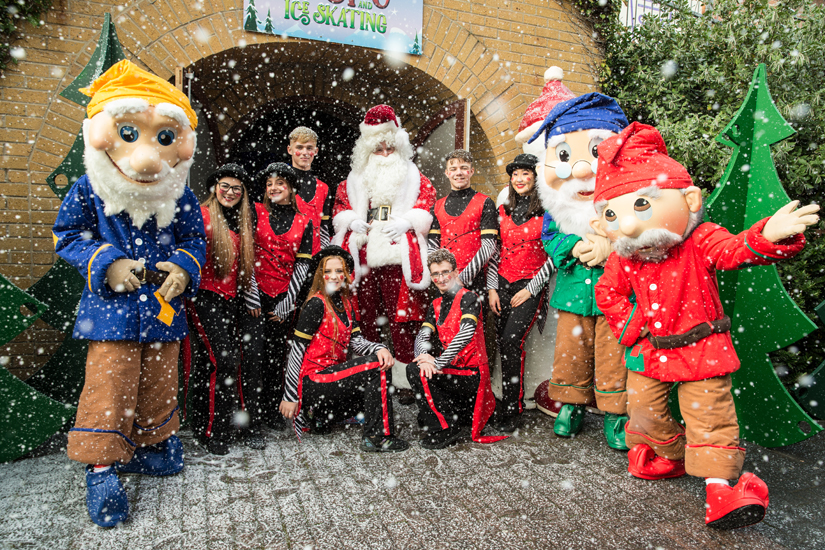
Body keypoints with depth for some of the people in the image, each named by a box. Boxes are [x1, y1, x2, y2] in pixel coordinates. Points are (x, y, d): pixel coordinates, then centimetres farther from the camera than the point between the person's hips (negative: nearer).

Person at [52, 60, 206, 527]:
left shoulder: (180, 195, -2)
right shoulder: (88, 190, -5)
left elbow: (195, 239, 8)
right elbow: (68, 236, 4)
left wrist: (184, 268, -12)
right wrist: (107, 263, -13)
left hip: (164, 305, 3)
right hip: (112, 306, -2)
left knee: (159, 382, 12)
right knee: (110, 382, -3)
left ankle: (150, 442, 34)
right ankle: (101, 463, 12)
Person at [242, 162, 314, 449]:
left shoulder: (304, 223, 7)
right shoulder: (256, 213, 3)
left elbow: (302, 265, 4)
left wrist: (287, 301, -2)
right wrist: (250, 293, -9)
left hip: (284, 299, 2)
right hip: (256, 296, -2)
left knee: (277, 355, 10)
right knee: (254, 354, -8)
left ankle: (272, 411, 26)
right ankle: (253, 426, -2)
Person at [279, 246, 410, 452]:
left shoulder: (345, 302, 10)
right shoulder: (316, 304, -13)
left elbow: (355, 341, 5)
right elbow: (297, 350, -14)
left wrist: (379, 348, -17)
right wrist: (290, 396, -13)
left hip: (332, 374, 8)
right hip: (311, 382, -8)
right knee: (376, 367, -19)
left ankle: (324, 416, 13)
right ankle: (376, 437, -11)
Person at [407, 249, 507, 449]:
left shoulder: (468, 298, -11)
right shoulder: (436, 305, 13)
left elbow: (466, 333, -27)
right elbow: (422, 336, 3)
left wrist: (438, 363, -27)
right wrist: (424, 356, -20)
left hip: (472, 375, -8)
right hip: (454, 371, 8)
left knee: (415, 371, -20)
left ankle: (445, 429, -10)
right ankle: (459, 413, 15)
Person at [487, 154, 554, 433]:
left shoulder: (546, 212, -4)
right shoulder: (503, 210, 11)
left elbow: (553, 255, -6)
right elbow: (494, 251, 12)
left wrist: (531, 289, -9)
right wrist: (491, 287, 5)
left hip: (530, 285, -5)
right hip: (503, 283, 5)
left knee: (512, 341, -14)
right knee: (503, 344, 4)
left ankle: (511, 409, -1)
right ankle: (512, 402, 20)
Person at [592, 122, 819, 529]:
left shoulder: (700, 242, -16)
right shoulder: (622, 258, -5)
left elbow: (736, 250, -31)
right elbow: (607, 293, 7)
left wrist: (769, 236, -52)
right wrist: (632, 325, -2)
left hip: (701, 350, -4)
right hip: (649, 351, 4)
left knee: (709, 415, 1)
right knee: (644, 411, 13)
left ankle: (720, 484, 16)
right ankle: (671, 454, 40)